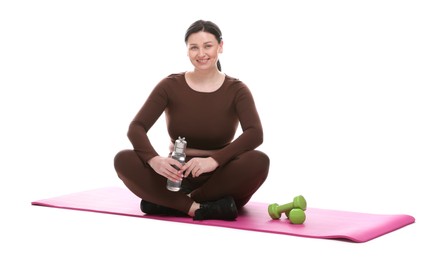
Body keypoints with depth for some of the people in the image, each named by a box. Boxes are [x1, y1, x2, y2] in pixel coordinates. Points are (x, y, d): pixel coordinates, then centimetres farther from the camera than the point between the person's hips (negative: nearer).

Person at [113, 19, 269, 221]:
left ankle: (166, 203, -25)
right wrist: (154, 159, -34)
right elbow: (136, 127, -12)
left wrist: (214, 160, -37)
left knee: (259, 161, -33)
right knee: (123, 160, -25)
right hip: (177, 178, 0)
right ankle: (202, 208, -33)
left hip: (220, 179, 0)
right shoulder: (170, 86, -1)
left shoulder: (236, 90, -3)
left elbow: (255, 134, -20)